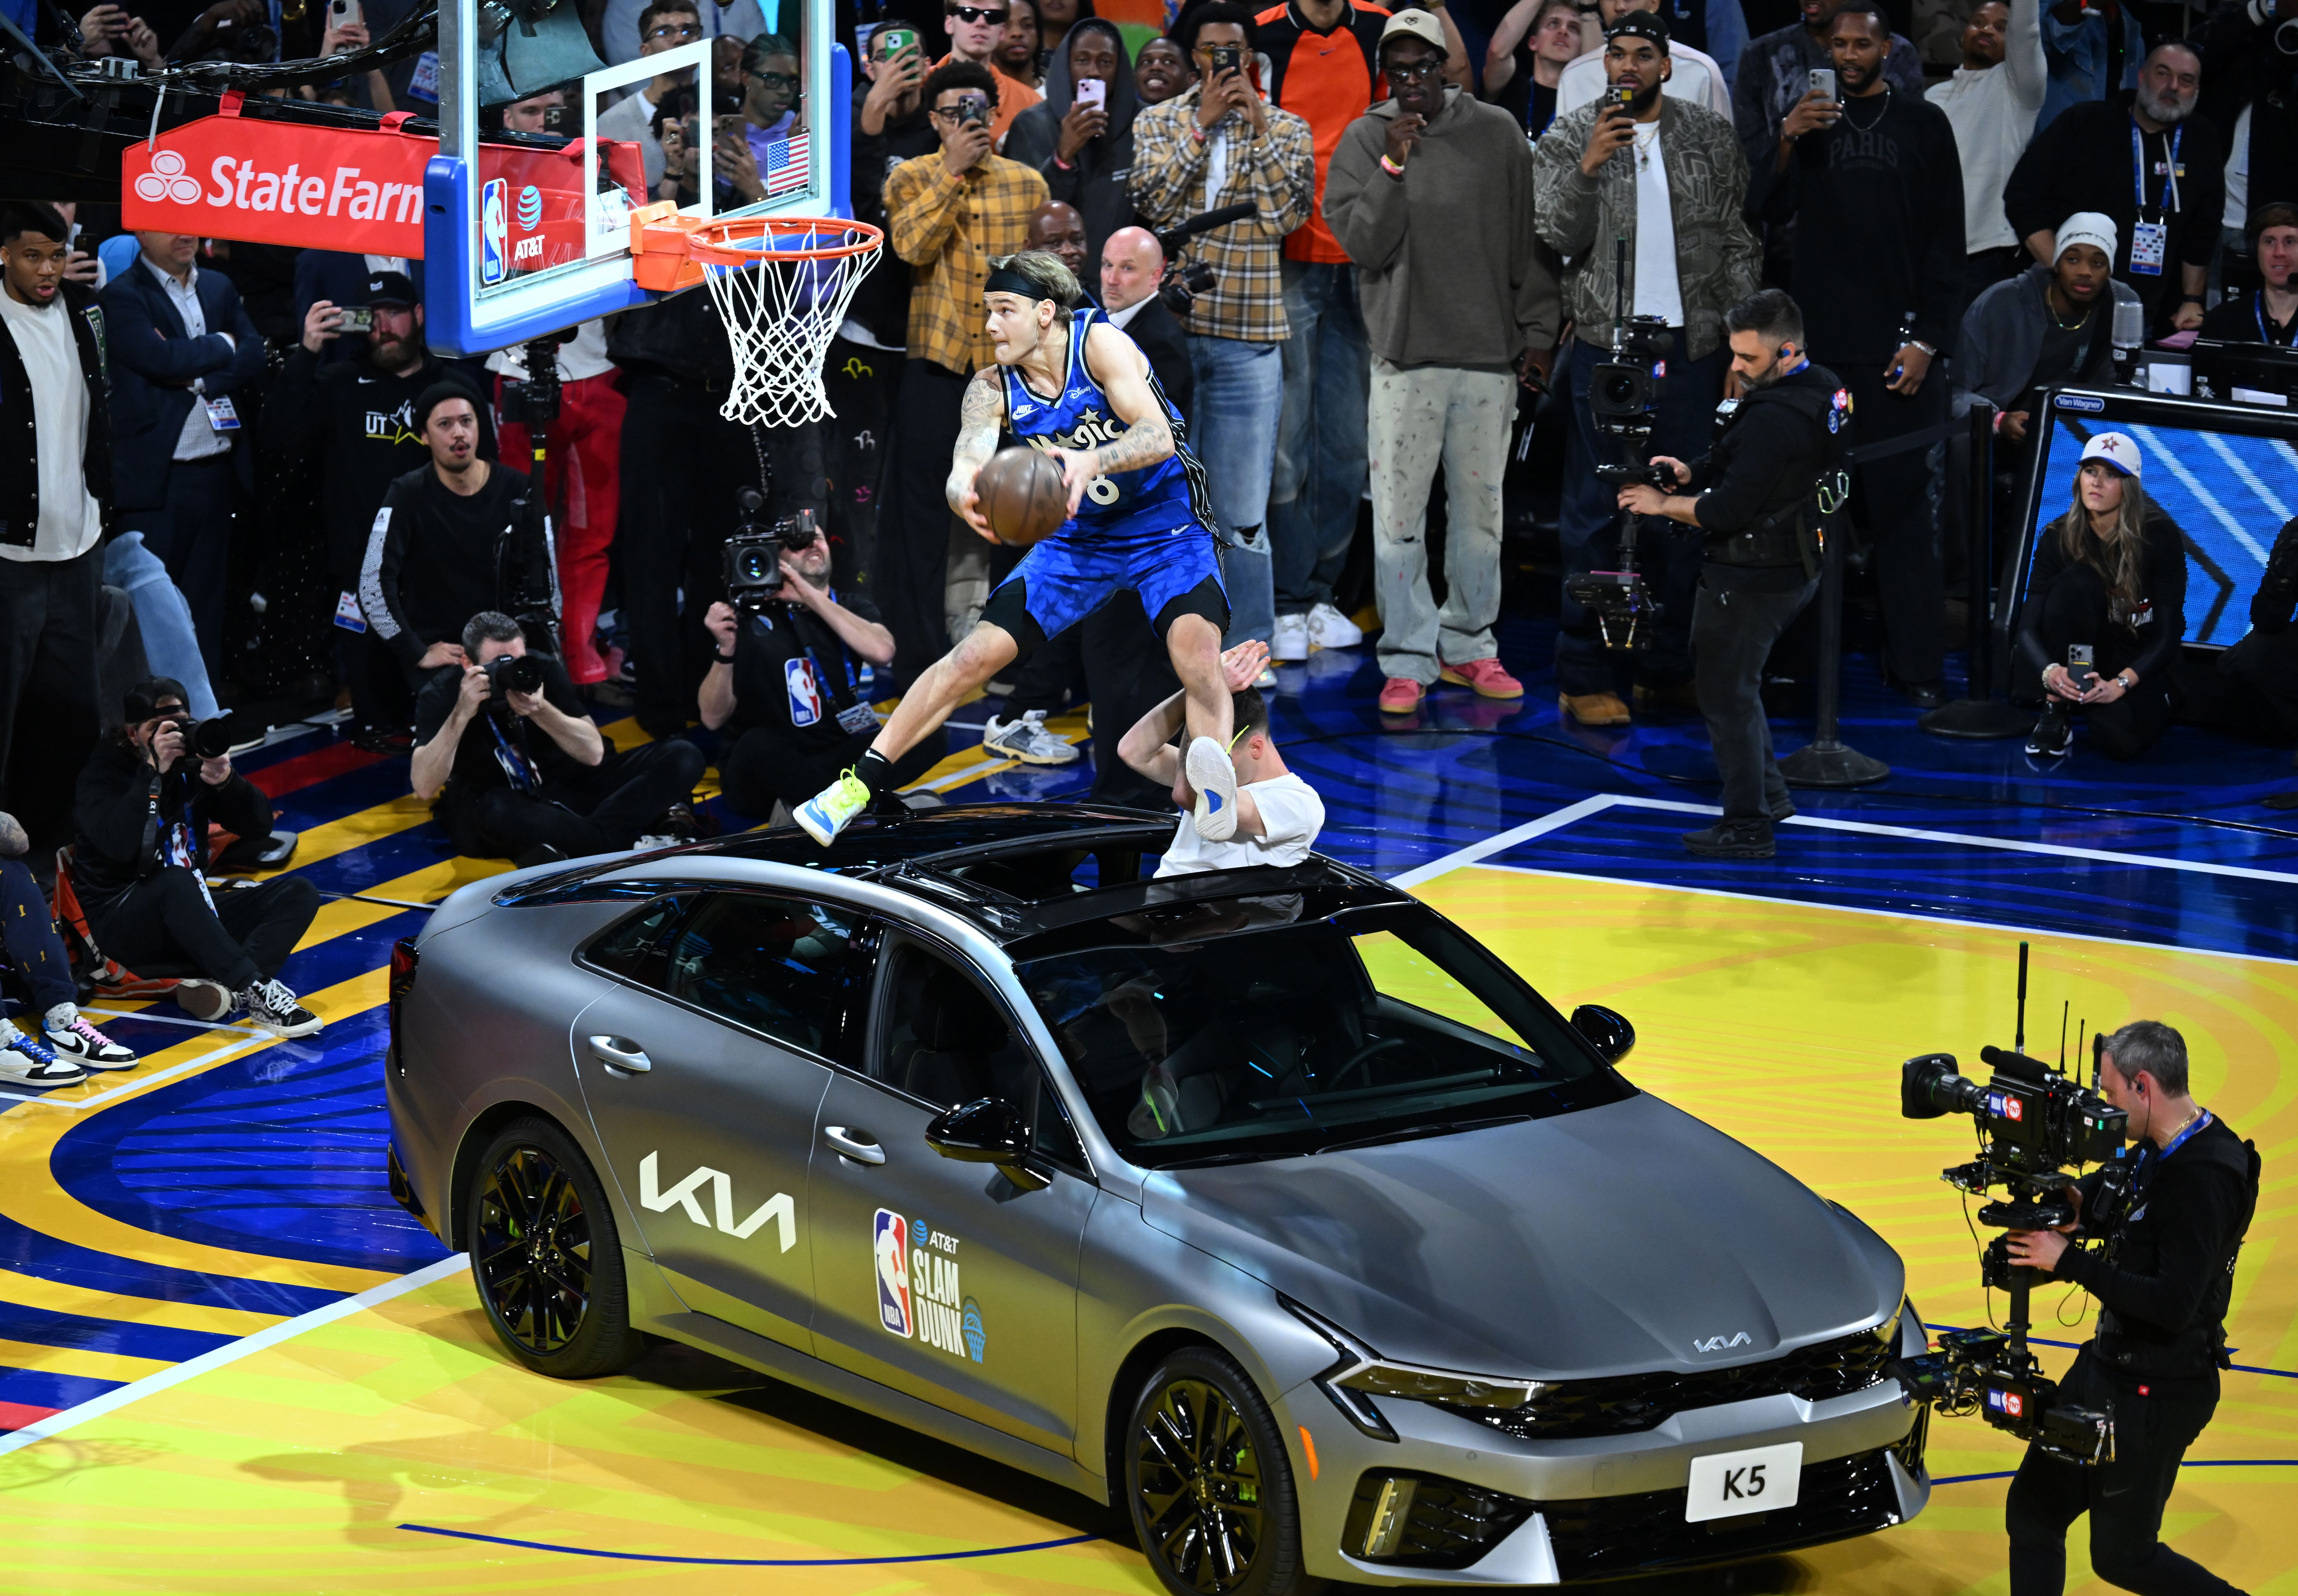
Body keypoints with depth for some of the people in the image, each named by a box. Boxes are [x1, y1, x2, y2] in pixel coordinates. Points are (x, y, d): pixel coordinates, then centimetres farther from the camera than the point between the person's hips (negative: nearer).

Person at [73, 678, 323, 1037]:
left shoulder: (191, 764, 7)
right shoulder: (104, 774, -8)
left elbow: (259, 826, 2)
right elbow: (119, 844, -28)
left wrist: (225, 781, -16)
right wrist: (153, 772, -26)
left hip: (189, 914, 7)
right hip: (122, 923, -6)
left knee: (298, 893, -12)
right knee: (176, 882, -39)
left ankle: (223, 989, -37)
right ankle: (257, 992, -45)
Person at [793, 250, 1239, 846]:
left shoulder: (1100, 344, -21)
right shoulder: (993, 389, -8)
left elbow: (1159, 437, -34)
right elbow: (966, 466, -23)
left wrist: (1092, 461, -55)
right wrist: (964, 493, -50)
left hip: (1165, 529, -4)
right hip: (1079, 536, 4)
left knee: (1198, 649, -31)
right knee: (975, 654, -4)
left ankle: (1213, 801, -38)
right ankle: (863, 781, 2)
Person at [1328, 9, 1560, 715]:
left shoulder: (1496, 133, 6)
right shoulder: (1363, 140, 3)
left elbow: (1528, 239, 10)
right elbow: (1362, 244, -5)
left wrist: (1539, 327, 7)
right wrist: (1393, 167, -14)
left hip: (1490, 355, 2)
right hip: (1405, 356, -2)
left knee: (1480, 509, 9)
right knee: (1399, 513, -4)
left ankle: (1468, 644, 21)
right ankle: (1407, 659, 3)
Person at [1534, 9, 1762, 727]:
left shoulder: (1710, 140, 7)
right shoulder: (1567, 140, 3)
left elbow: (1738, 243, 8)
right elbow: (1560, 237, -6)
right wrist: (1588, 167, -21)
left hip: (1692, 344, 2)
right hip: (1606, 344, -2)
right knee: (1597, 510, -3)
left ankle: (1668, 667, 14)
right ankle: (1586, 675, -1)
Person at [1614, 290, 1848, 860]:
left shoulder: (1775, 420, -27)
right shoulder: (1824, 391, 6)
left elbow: (1729, 511, -25)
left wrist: (1664, 505, -11)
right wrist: (1690, 473, 1)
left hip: (1751, 577, -10)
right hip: (1797, 569, 10)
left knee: (1726, 692, 1)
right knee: (1735, 682, 24)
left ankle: (1748, 825, 6)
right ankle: (1768, 792, 30)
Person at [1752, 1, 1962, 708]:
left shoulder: (1921, 124, 5)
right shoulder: (1808, 119, 11)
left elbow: (1947, 242, 3)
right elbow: (1767, 211, 3)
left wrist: (1926, 339, -5)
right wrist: (1786, 145, -14)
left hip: (1897, 346, -2)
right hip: (1820, 338, 2)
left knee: (1904, 503, -4)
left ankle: (1918, 667, -5)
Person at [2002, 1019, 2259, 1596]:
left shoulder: (2203, 1180, -26)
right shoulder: (2157, 1152, 3)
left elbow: (2174, 1305, -31)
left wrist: (2070, 1262, -26)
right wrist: (2078, 1204, -10)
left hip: (2156, 1395, -9)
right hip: (2108, 1363, 9)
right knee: (2032, 1510, 12)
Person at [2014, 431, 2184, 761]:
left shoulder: (2159, 535, -15)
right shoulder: (2058, 538, -10)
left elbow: (2170, 632, -15)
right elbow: (2028, 630, -15)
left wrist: (2121, 684, -29)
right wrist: (2050, 671, -37)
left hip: (2141, 665, -1)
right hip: (2081, 656, 2)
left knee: (2123, 740, -34)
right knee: (2077, 582, -29)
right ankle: (2056, 714, -19)